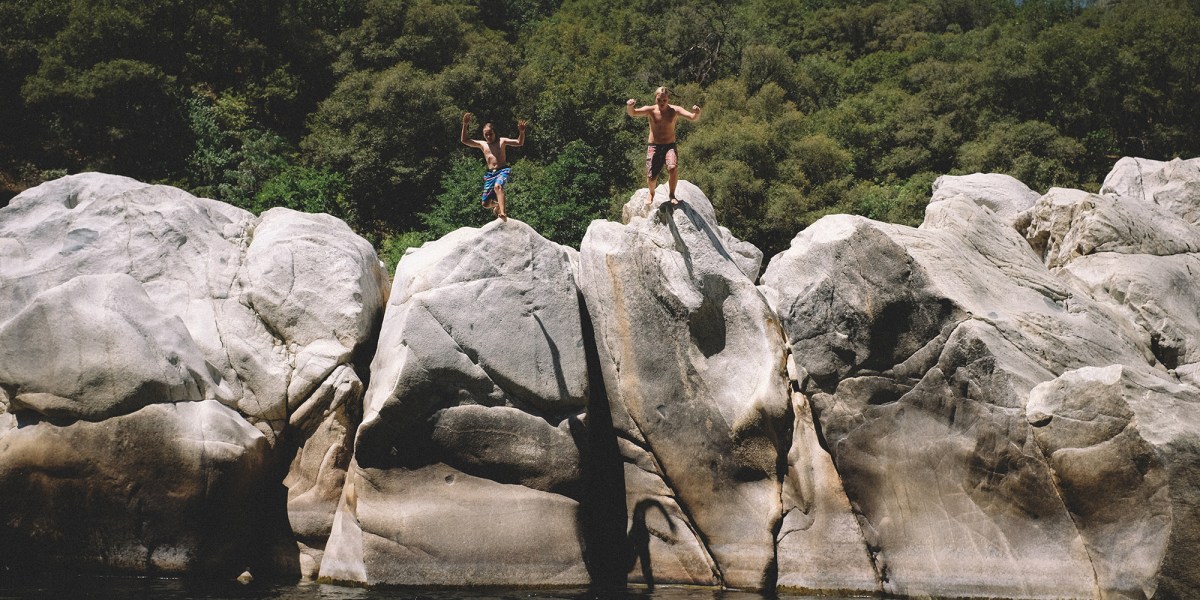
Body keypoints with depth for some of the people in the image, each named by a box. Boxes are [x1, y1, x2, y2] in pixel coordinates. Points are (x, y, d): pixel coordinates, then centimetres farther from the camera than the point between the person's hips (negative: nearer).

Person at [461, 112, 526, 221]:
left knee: (497, 186, -39)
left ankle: (502, 212, -48)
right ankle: (497, 204, 37)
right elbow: (464, 140, 8)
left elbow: (519, 143, 1)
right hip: (490, 173, 4)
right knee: (485, 204, 1)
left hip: (502, 171, -4)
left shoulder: (502, 141, 7)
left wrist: (522, 132, -18)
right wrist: (465, 125, -3)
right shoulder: (482, 144, 14)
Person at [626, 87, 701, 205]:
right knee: (651, 178, -6)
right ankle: (651, 193, 31)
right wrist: (629, 106, -43)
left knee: (673, 168, -29)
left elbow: (692, 117, -15)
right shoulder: (650, 110, -5)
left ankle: (672, 194, -3)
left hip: (670, 146, 0)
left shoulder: (675, 110, -4)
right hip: (654, 146, 0)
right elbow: (632, 113, -19)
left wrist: (696, 113, -40)